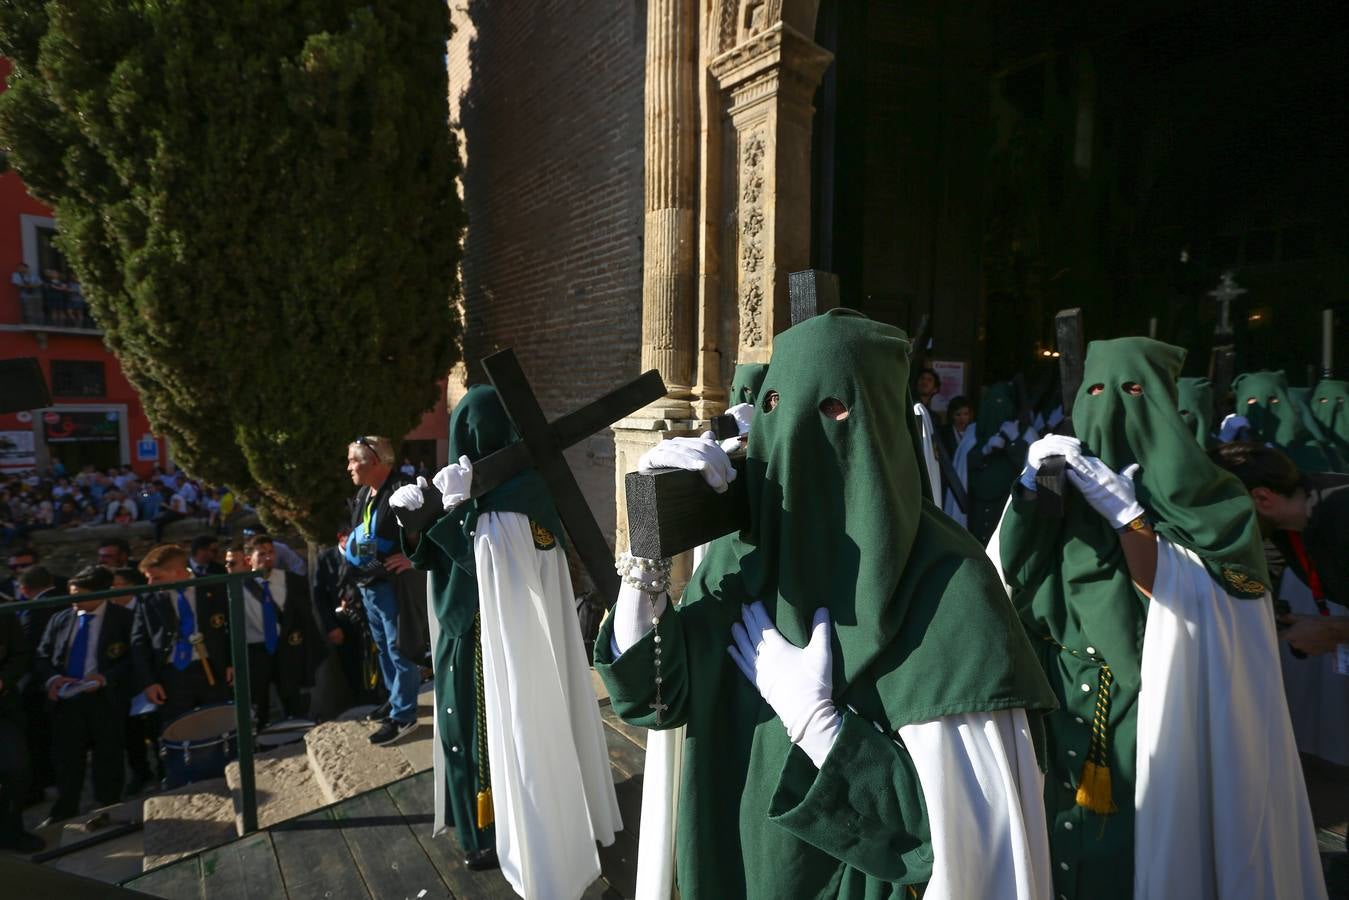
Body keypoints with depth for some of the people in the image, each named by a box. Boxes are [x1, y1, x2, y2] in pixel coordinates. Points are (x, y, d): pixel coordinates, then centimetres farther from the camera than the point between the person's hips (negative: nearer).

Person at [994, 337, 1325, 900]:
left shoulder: (1204, 493, -5)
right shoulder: (1069, 484, 4)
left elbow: (1190, 596, -18)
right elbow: (1002, 576, -4)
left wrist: (1122, 509, -24)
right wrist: (1029, 485, -16)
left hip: (1163, 710, -3)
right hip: (1071, 709, 3)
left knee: (1152, 847, 8)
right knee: (1077, 850, 13)